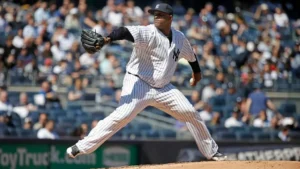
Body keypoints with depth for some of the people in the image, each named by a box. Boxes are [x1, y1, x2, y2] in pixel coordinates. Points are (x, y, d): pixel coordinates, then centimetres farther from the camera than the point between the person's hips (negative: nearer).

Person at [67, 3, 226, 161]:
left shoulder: (179, 38, 4)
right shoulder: (149, 33, -15)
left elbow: (190, 54, 25)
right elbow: (126, 32, -34)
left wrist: (197, 72, 41)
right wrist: (107, 39, -54)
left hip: (164, 88, 6)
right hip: (138, 83, -6)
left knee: (190, 113, 4)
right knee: (122, 115, -25)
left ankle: (212, 152, 22)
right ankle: (81, 147, -23)